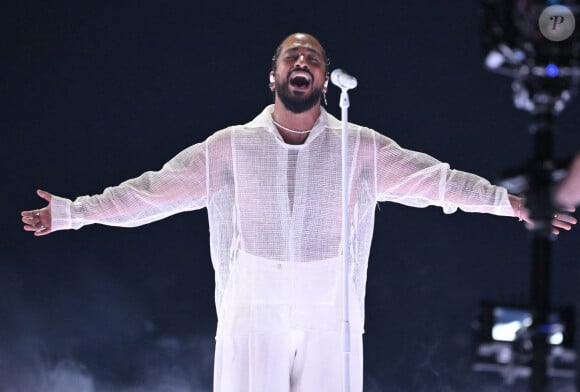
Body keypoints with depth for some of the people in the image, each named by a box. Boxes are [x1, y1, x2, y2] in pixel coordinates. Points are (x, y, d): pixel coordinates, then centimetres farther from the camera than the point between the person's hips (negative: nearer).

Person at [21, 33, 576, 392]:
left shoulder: (359, 147, 4)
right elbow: (154, 190, 5)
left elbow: (433, 178, 1)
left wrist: (510, 202, -7)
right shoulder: (231, 146, 4)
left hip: (329, 319, 0)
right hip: (253, 317, 0)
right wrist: (71, 212, 2)